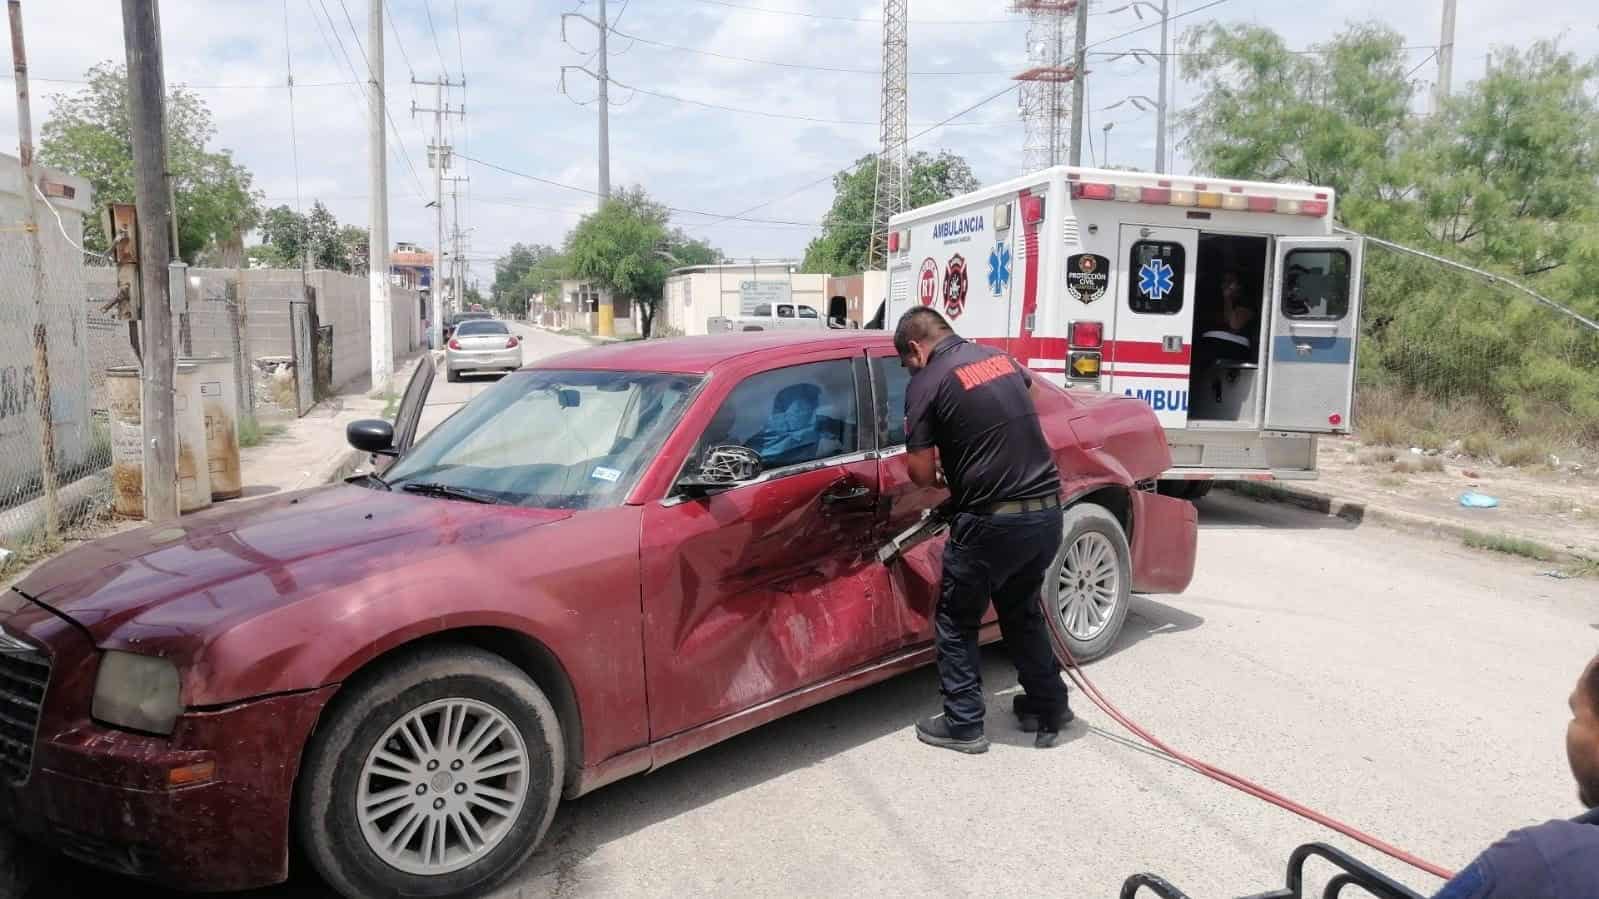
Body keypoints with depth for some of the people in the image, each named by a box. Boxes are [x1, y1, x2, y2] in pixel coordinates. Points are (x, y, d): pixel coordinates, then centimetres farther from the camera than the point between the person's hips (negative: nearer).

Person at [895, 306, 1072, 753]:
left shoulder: (927, 383, -8)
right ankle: (1048, 708, 32)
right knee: (1022, 611, 26)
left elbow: (922, 475, -8)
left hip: (993, 520, -7)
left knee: (956, 622, 12)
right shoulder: (1001, 358, 13)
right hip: (1047, 510, 7)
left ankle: (963, 724, 17)